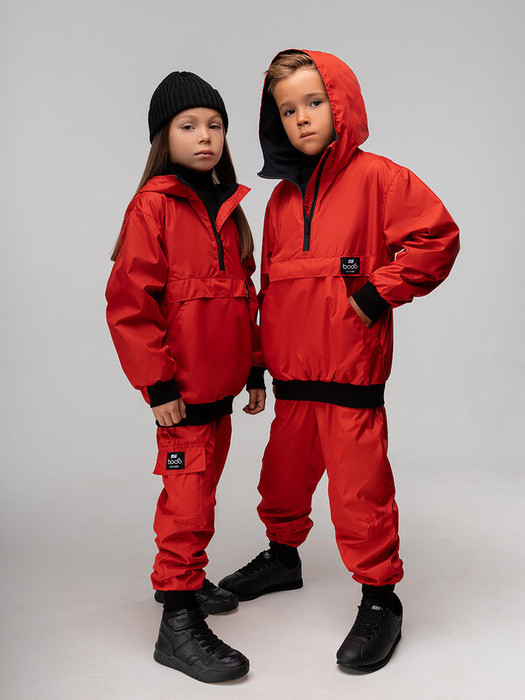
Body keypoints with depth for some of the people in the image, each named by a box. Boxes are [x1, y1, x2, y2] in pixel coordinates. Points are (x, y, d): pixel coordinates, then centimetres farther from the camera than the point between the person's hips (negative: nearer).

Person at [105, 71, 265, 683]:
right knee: (188, 496, -4)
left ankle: (188, 580, 37)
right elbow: (128, 301, -15)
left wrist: (254, 369, 16)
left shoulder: (229, 208, 13)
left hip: (222, 386, 8)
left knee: (201, 488, 19)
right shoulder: (154, 204, -10)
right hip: (182, 391, -7)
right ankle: (179, 622, 7)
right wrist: (157, 384, -16)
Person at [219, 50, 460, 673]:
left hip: (352, 370, -6)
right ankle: (282, 556, 43)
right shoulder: (282, 197, 13)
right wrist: (264, 354, 15)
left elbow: (437, 236, -11)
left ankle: (380, 599, 16)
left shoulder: (375, 177, -6)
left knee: (358, 486, -2)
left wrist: (378, 295, -13)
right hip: (292, 371, 6)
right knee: (284, 473, 19)